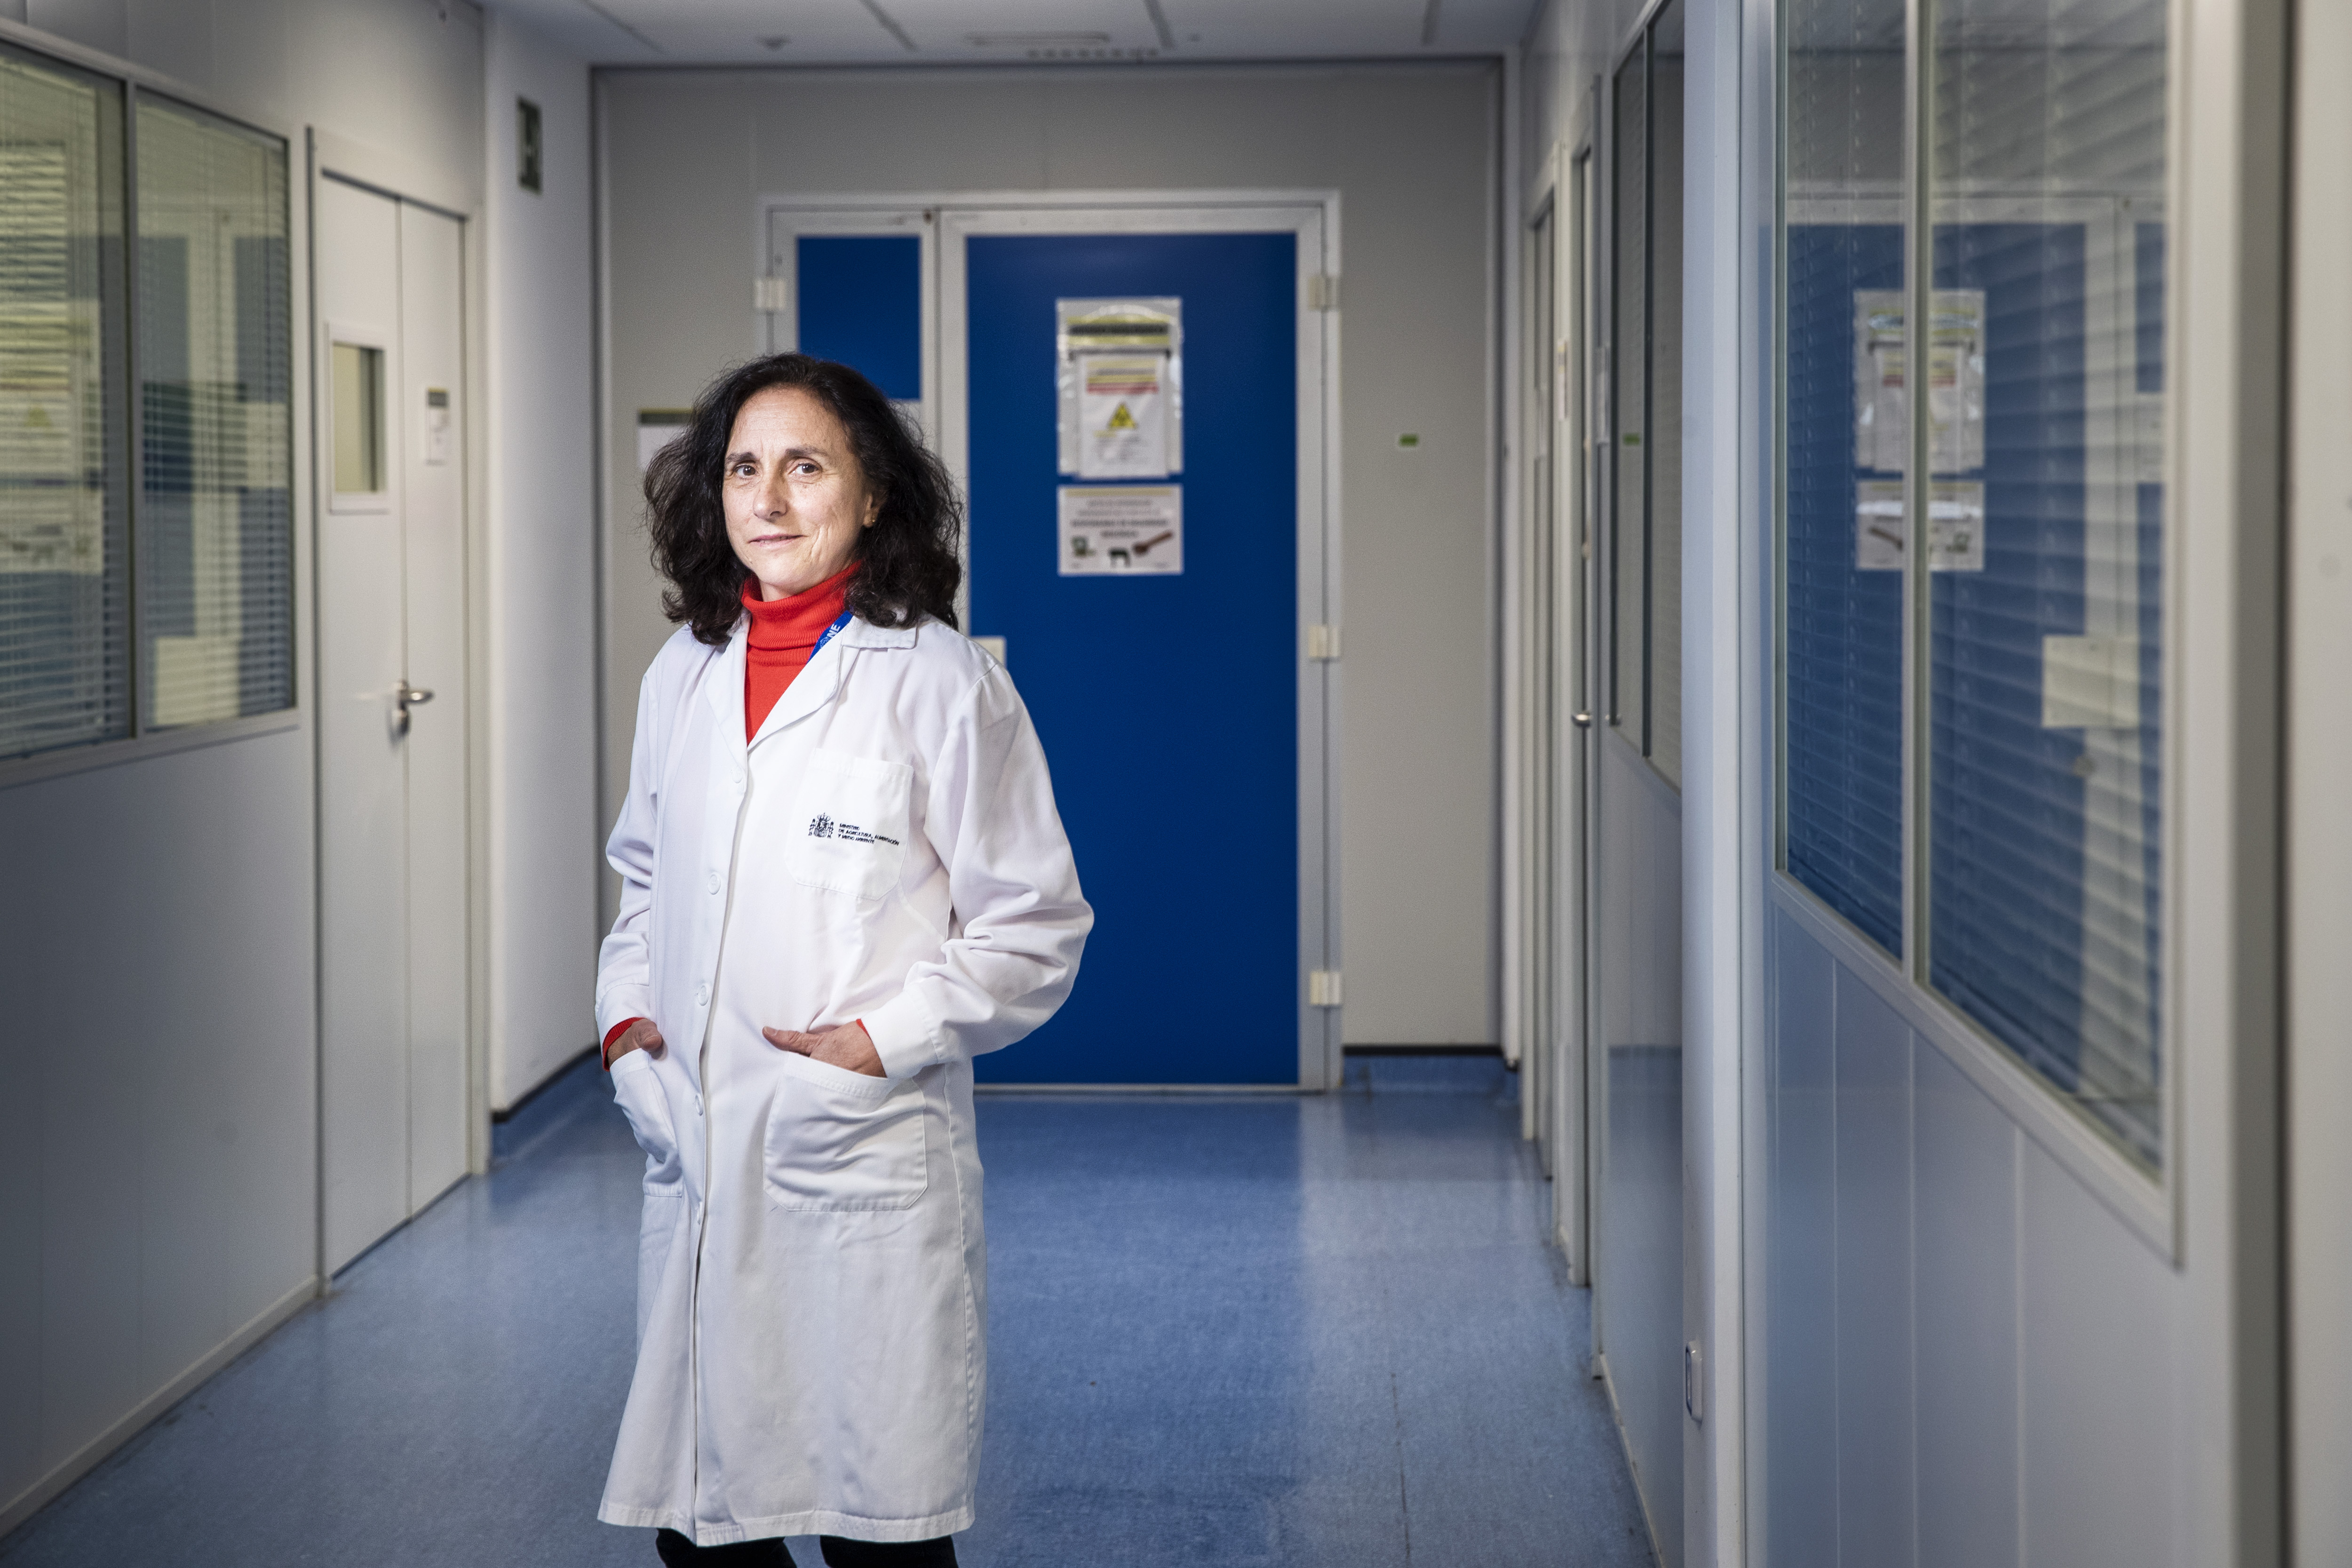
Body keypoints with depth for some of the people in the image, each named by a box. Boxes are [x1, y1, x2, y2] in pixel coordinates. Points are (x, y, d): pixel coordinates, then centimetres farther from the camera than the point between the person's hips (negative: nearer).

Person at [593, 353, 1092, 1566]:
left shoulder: (939, 680, -5)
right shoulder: (683, 677, 12)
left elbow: (1034, 928, -4)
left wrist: (882, 1039, -14)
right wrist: (625, 1014, 8)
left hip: (870, 1167, -5)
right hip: (696, 1164, 5)